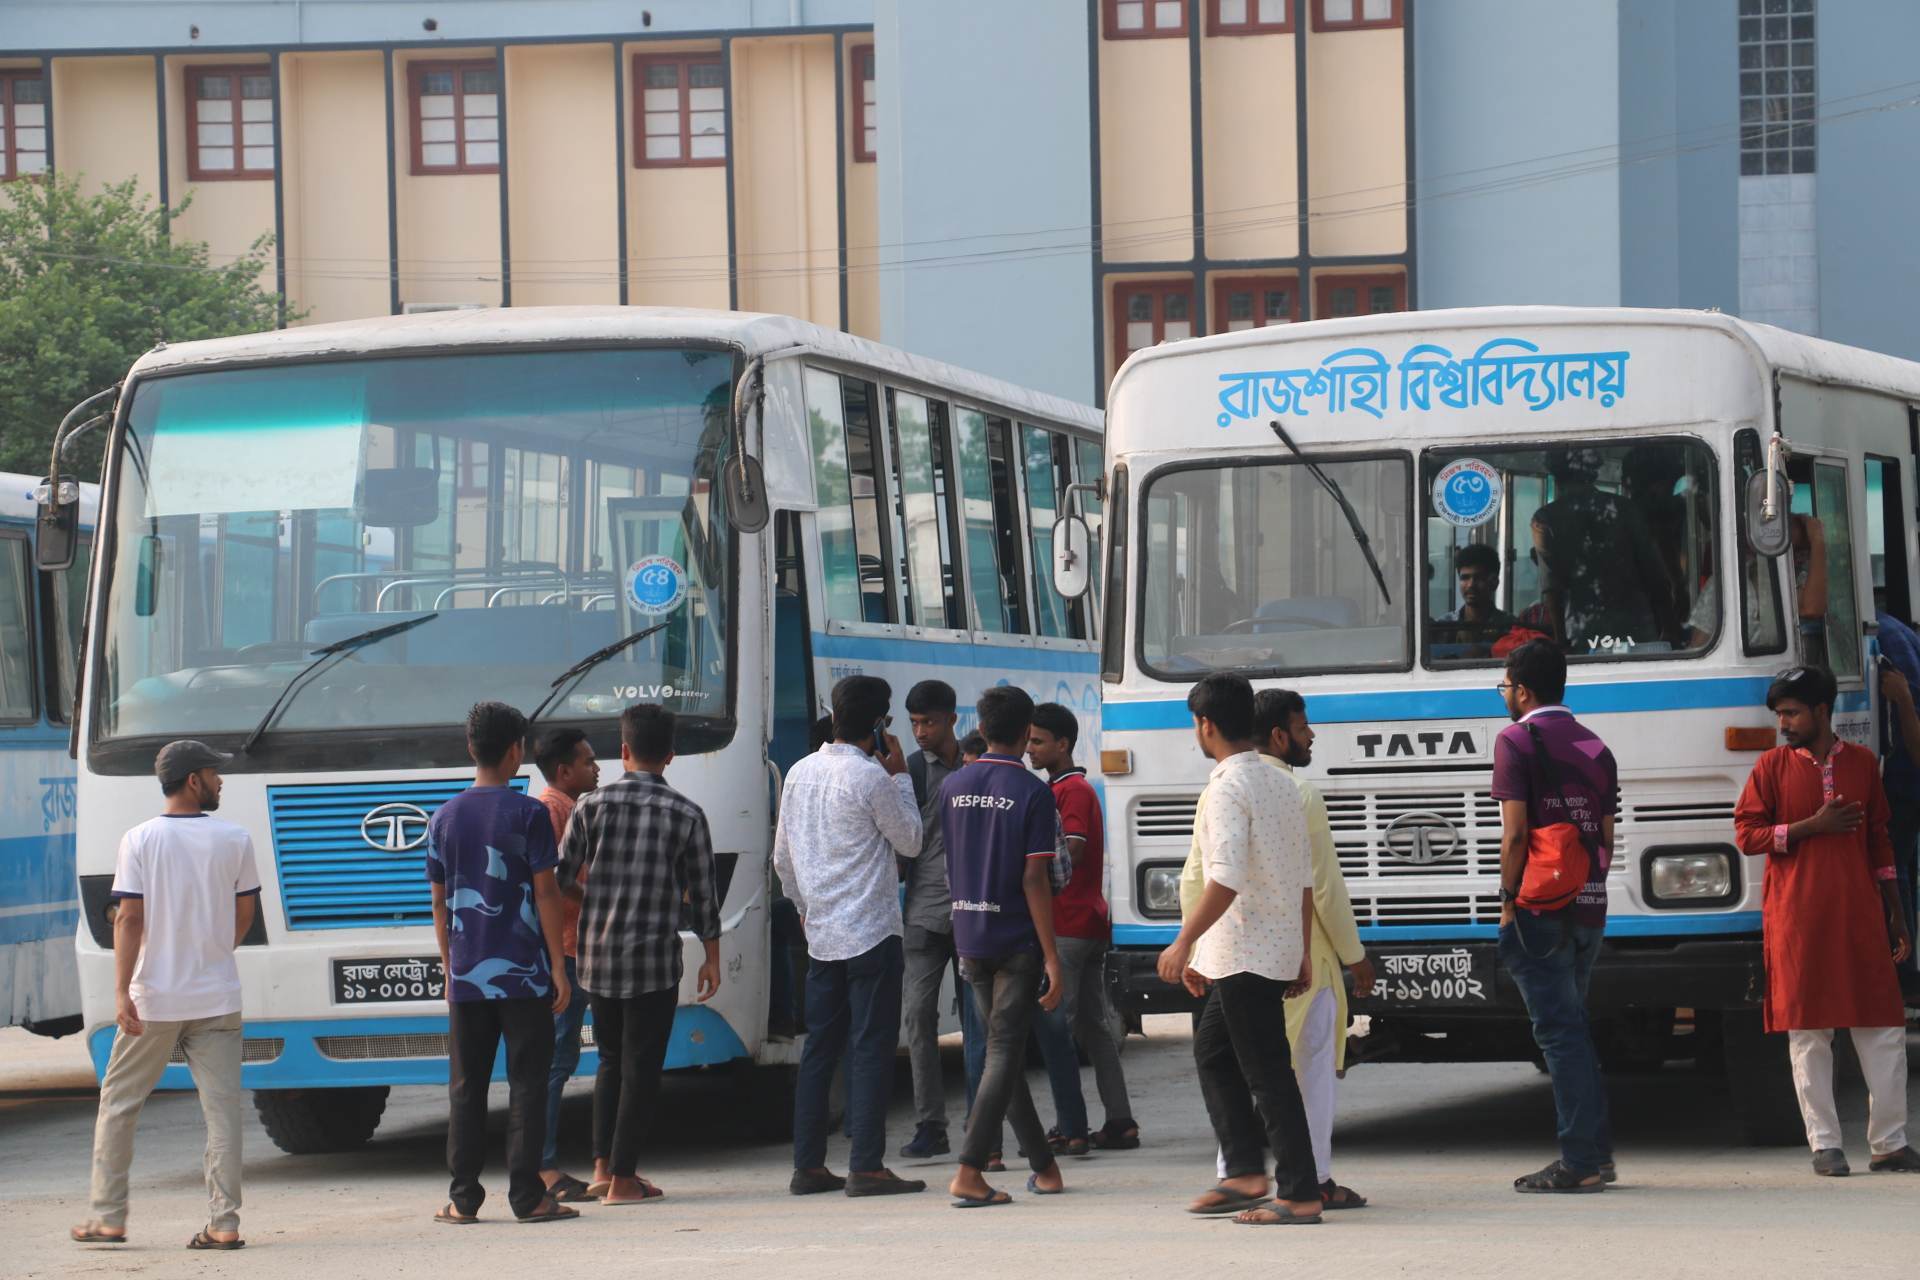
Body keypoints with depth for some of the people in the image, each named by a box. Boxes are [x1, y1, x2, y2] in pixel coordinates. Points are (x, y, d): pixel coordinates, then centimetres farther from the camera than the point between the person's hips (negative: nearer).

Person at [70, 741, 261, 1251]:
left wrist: (122, 992, -13)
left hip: (153, 999, -1)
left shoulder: (140, 841, -6)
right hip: (217, 998, 1)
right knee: (222, 1108, 3)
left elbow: (130, 919, -11)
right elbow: (244, 914, 8)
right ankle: (224, 1224, -3)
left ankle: (107, 1218, 11)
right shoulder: (234, 840, -1)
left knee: (119, 1104, 10)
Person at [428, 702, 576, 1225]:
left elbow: (440, 903, 10)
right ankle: (528, 1196, -2)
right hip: (523, 974, -3)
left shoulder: (444, 819, 6)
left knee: (466, 1087, 7)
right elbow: (546, 894, -7)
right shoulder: (529, 814, -6)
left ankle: (464, 1199, 7)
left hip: (467, 978, 3)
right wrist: (559, 968, -3)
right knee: (527, 1084, 1)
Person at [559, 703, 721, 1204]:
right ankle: (623, 1178, 2)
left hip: (597, 956, 2)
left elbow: (561, 879, 2)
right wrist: (712, 958, 9)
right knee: (641, 1066, 3)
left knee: (611, 1060, 17)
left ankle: (603, 1166, 12)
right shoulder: (686, 815, -4)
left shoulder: (592, 806, -2)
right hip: (655, 958, -2)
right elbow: (703, 894, -1)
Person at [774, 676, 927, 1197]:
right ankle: (866, 1167, -8)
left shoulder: (800, 774, 9)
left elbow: (783, 859, 16)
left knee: (820, 1047, 10)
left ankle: (808, 1165, 10)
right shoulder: (870, 777, -13)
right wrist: (900, 777, 5)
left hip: (821, 934, 7)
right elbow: (911, 841, -1)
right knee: (872, 1048, -5)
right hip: (871, 932, -7)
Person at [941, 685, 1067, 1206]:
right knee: (1004, 1052, -5)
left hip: (968, 935, 5)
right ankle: (969, 1172, -15)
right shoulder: (1032, 793, -10)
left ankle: (1044, 1166, 21)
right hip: (1016, 939, -5)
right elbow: (1034, 880, -14)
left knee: (1003, 1050, 13)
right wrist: (1052, 958, -12)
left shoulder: (953, 787, 5)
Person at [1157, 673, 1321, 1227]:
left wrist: (1185, 942, -19)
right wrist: (1302, 952, 20)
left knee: (1268, 1072, -6)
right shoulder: (1282, 785, 13)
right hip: (1279, 948, 9)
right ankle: (1245, 1172, 19)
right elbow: (1306, 879, 16)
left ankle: (1300, 1195, -5)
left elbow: (1226, 880, -24)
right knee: (1212, 1051, 19)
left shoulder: (1228, 789, -15)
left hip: (1244, 953, -9)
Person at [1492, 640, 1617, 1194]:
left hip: (1540, 909, -7)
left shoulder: (1517, 740, -6)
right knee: (1573, 1027, 17)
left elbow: (1515, 831, -13)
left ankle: (1579, 1163, -8)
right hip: (1590, 909, 7)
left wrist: (1508, 900, -6)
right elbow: (1606, 837, 14)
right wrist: (1589, 890, 18)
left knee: (1558, 1030, -6)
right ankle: (1596, 1152, 17)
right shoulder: (1595, 747, 14)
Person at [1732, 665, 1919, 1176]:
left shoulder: (1861, 763, 10)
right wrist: (1814, 826, -12)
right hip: (1797, 916, -2)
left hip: (1859, 913, 2)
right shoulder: (1772, 766, 3)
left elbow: (1879, 841, 14)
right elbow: (1747, 834, -2)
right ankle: (1824, 1144, 6)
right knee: (1807, 1031, -1)